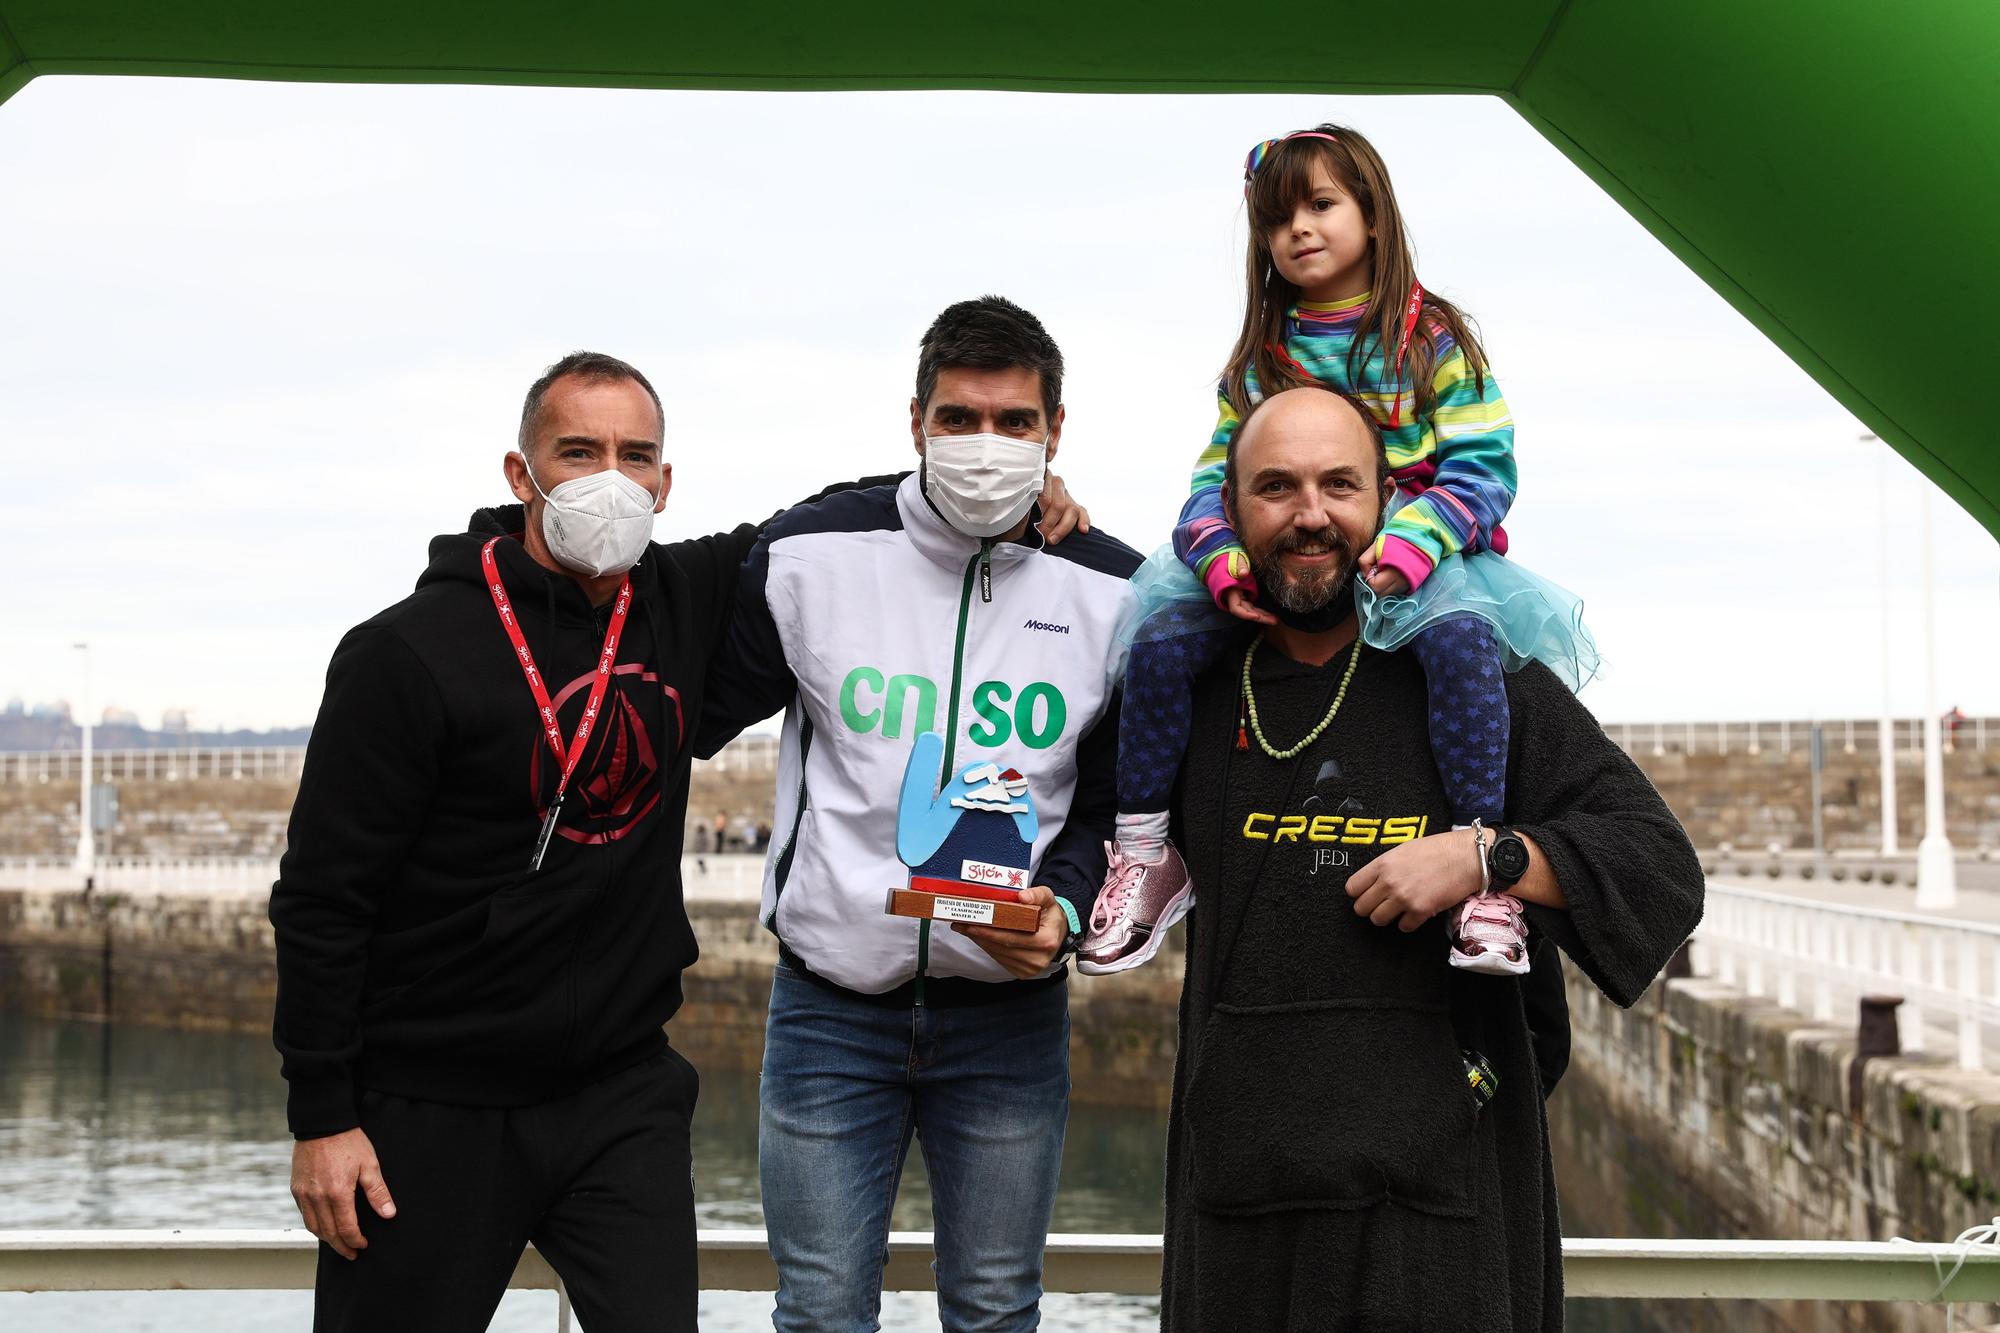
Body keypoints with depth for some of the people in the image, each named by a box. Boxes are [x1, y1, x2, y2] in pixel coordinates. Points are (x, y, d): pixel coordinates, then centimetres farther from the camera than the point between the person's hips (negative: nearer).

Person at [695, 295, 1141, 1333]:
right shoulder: (808, 557, -3)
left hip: (1010, 1012, 1)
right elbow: (688, 723, 7)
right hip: (831, 1004, 0)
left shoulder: (1113, 596, -1)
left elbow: (1113, 806, 7)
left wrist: (1064, 907, -11)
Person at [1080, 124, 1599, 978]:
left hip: (1412, 562, -3)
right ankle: (1145, 857, -7)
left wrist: (1407, 548, -21)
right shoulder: (1259, 357, 14)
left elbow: (1482, 468, -3)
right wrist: (1221, 561, -15)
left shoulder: (1433, 341, 4)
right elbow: (1216, 477, 7)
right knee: (1158, 643, -21)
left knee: (1462, 635, -36)